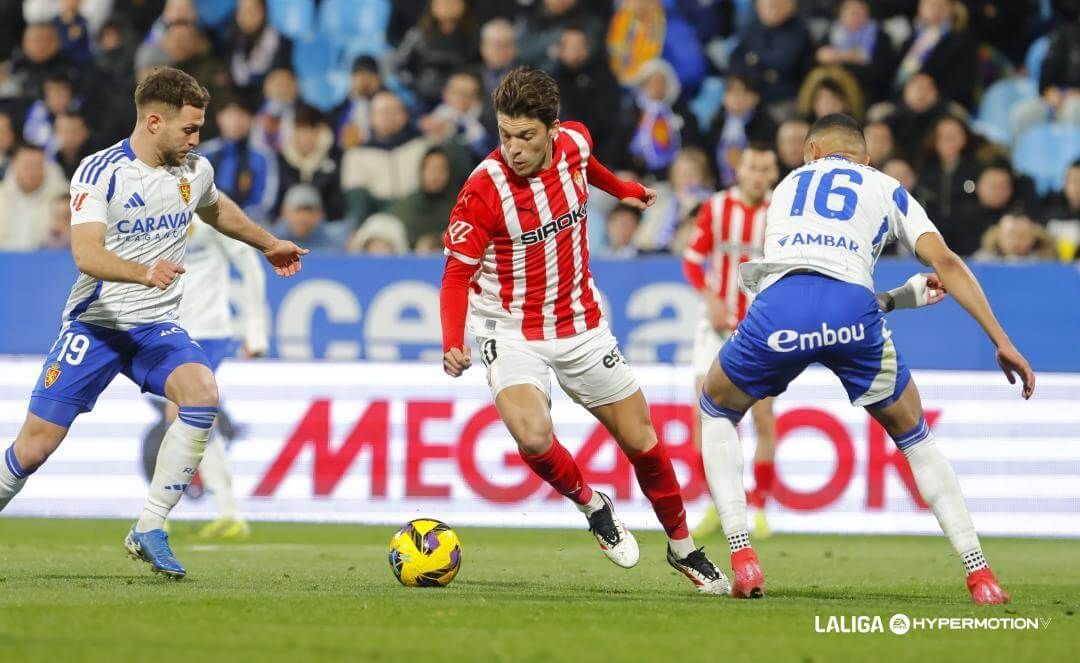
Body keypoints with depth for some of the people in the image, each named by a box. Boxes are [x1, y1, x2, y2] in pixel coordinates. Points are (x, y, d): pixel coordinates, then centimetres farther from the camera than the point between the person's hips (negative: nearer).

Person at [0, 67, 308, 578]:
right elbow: (86, 255, -28)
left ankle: (149, 531, -21)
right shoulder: (99, 172, -14)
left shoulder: (195, 171, 4)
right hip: (94, 324, -4)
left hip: (157, 326, 4)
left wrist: (269, 244, 41)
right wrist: (144, 272, -45)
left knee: (202, 392, -27)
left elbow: (216, 210, 29)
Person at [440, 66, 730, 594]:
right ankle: (591, 505, 3)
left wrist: (621, 189, 36)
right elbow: (458, 273, -18)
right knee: (533, 437, -29)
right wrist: (453, 344, -33)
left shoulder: (575, 143, -9)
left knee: (642, 441, 8)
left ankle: (683, 548, 31)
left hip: (581, 326, 4)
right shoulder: (484, 189, -23)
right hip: (512, 330, -4)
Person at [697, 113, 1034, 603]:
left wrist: (898, 298, 45)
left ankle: (742, 559, 15)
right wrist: (1003, 343, 13)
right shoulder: (886, 189, 29)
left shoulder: (788, 186, 36)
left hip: (777, 306, 1)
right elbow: (945, 262, 14)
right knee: (914, 436, 22)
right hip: (851, 311, -1)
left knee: (717, 413, 29)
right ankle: (980, 575, 12)